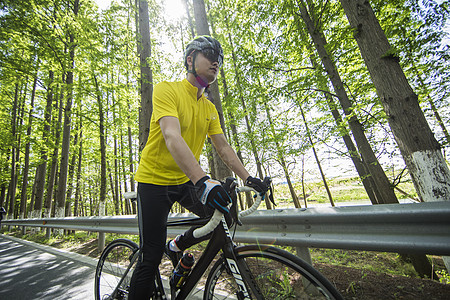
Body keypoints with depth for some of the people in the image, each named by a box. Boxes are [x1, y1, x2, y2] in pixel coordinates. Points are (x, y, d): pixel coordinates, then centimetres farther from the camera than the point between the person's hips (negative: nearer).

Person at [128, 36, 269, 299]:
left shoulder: (210, 108, 6)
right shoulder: (167, 89, -13)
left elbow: (223, 146, 3)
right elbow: (172, 137, -30)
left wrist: (247, 177, -6)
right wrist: (202, 180, -43)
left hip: (186, 181, 6)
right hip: (155, 180, -5)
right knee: (152, 257, -3)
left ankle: (177, 246, 19)